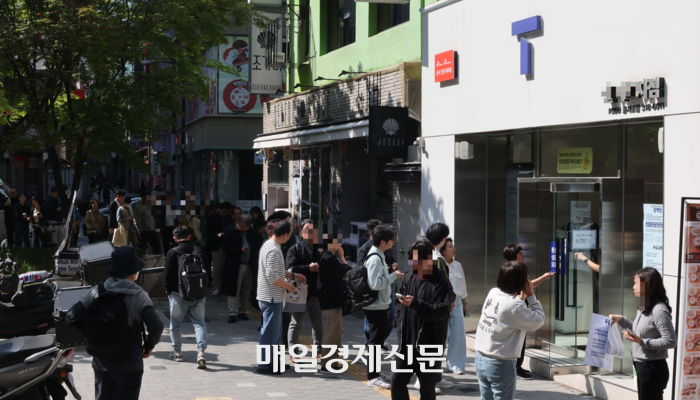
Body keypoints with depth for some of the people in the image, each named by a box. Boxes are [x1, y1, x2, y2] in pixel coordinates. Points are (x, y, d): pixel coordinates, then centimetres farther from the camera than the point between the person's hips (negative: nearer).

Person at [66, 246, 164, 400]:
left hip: (101, 363, 4)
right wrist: (148, 346, -5)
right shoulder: (139, 296, -15)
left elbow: (72, 317, -7)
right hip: (129, 365, -4)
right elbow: (156, 327, -25)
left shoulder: (96, 292, -6)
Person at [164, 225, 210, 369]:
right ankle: (201, 352, -11)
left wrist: (168, 291, 8)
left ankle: (177, 352, 25)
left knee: (175, 324, 15)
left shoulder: (172, 253, -7)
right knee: (199, 323, 5)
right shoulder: (200, 251, 3)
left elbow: (167, 275, -6)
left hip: (178, 294, -2)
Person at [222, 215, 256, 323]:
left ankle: (242, 311, 21)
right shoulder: (231, 231, -5)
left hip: (248, 265, 5)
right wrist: (240, 250, -19)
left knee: (246, 290, 10)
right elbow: (225, 247, -10)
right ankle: (233, 313, 3)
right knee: (234, 290, -3)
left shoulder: (250, 232, 8)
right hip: (235, 266, -5)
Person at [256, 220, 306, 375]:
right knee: (270, 331, -2)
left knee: (276, 331, 18)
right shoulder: (274, 250, -20)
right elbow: (272, 276, -25)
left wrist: (293, 275, 18)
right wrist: (288, 285, -12)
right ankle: (265, 365, 4)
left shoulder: (268, 245, 12)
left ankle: (274, 361, 27)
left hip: (272, 297, 10)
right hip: (272, 297, -10)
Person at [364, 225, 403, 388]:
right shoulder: (375, 259, -20)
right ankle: (372, 377, 2)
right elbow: (375, 284, -26)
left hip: (380, 306, 10)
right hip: (375, 307, -10)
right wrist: (394, 276, -18)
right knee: (376, 340, -4)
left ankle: (375, 373, 23)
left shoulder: (378, 256, 12)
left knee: (378, 339, 15)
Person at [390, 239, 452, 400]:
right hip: (407, 342, 5)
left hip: (430, 344, -5)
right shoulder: (408, 277, 7)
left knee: (427, 386, 6)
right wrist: (400, 331, 9)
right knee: (397, 381, 4)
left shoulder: (441, 281, -11)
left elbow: (442, 311, -21)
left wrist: (416, 304, -32)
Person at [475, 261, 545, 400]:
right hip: (500, 364, -8)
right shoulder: (515, 306, -22)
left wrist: (521, 298, 12)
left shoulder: (492, 293, 1)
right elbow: (538, 321, -10)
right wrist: (531, 296, -6)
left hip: (480, 359, 8)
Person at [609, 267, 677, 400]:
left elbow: (671, 341, -22)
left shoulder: (659, 310, -21)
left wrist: (642, 342, -25)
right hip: (642, 366, 10)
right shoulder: (643, 308, 10)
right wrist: (621, 320, 14)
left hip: (653, 368, -10)